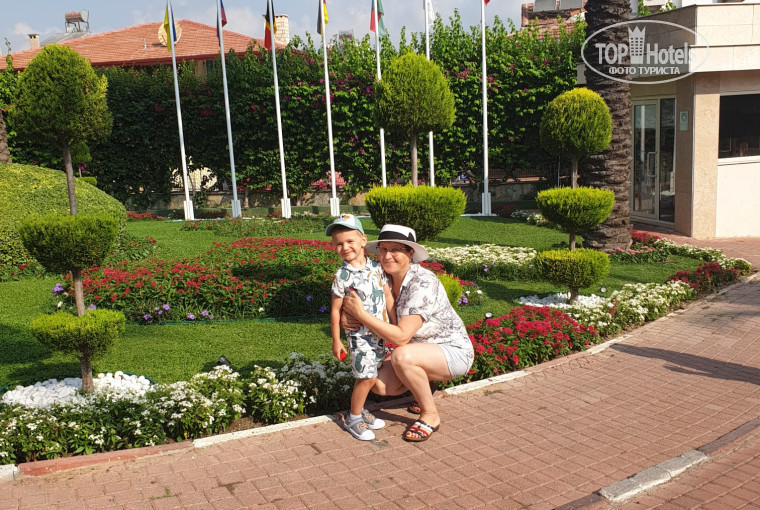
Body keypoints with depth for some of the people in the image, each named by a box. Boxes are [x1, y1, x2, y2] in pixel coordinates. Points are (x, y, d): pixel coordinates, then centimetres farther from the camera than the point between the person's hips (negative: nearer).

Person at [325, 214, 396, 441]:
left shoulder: (376, 266, 1)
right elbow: (335, 310, -8)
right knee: (367, 377, -5)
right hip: (359, 334, -5)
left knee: (368, 375, 13)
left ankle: (360, 410, 32)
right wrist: (336, 341, -7)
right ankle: (353, 418, 12)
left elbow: (388, 297, 8)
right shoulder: (342, 276, -12)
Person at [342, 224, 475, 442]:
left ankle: (430, 416, -11)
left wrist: (360, 313, -30)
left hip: (454, 351, -7)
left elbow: (401, 337, -32)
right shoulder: (386, 279, -5)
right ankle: (424, 386, 16)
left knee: (402, 356, -34)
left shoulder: (423, 283, -28)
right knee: (380, 385, -13)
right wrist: (350, 317, -19)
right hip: (422, 350, 7)